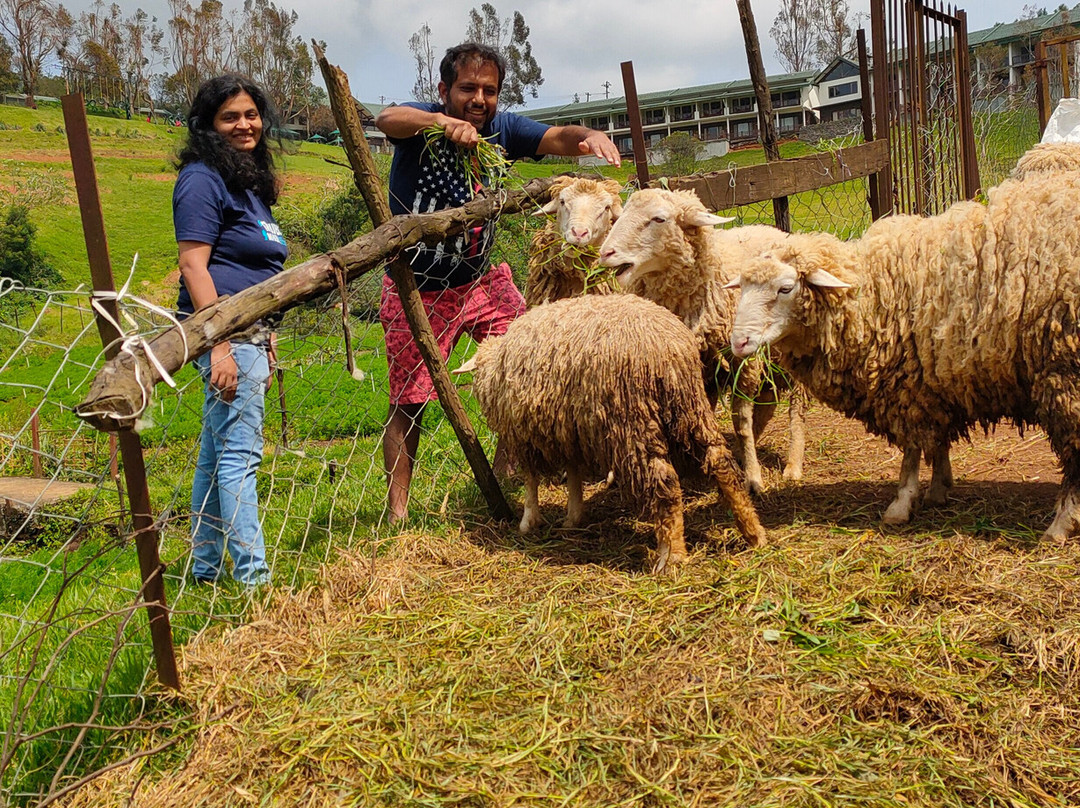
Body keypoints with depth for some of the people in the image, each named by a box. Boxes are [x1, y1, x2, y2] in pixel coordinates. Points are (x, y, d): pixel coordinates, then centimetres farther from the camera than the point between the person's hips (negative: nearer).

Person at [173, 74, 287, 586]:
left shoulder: (247, 179, 20)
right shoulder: (203, 179, -9)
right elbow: (193, 264, -17)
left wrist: (265, 339, 24)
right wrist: (221, 346, -23)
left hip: (247, 333, 10)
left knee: (217, 455, 13)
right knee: (239, 454, -8)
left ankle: (205, 567, 23)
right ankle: (252, 577, -4)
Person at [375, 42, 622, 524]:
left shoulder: (502, 130, -3)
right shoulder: (422, 126, -14)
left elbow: (556, 138, -15)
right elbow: (387, 119, -35)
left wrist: (590, 137, -39)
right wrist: (441, 122, -55)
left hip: (481, 280, 5)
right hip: (418, 291, -4)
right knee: (408, 403, 0)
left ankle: (503, 469, 21)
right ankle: (396, 512, 13)